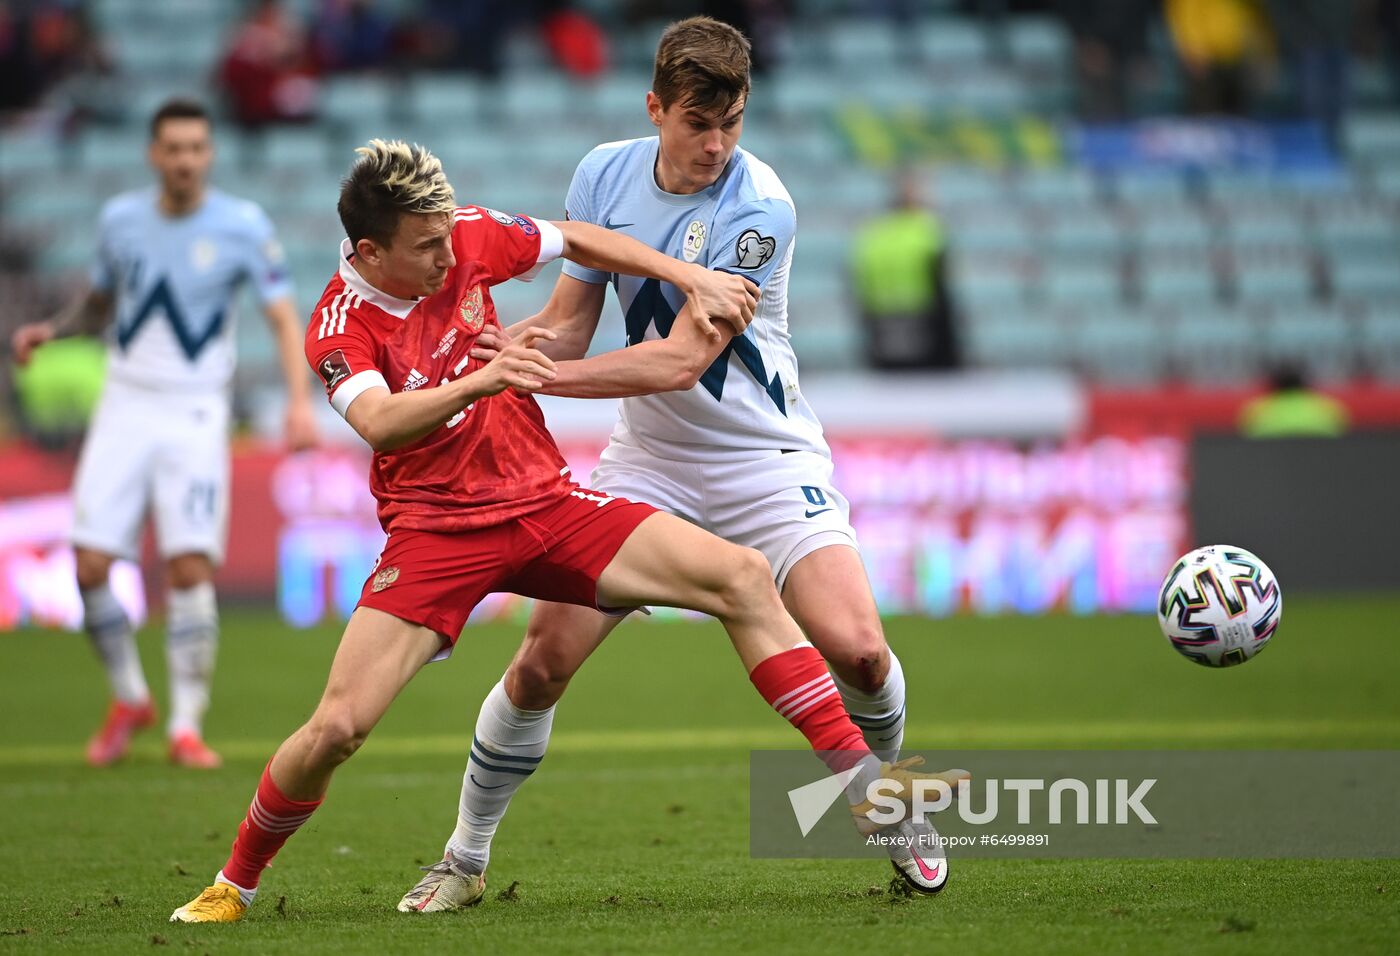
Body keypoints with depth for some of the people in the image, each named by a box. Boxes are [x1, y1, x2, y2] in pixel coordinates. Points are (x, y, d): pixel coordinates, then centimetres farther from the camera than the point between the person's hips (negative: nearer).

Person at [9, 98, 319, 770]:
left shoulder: (242, 227, -5)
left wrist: (300, 400, -20)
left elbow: (283, 317, -6)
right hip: (124, 409, 3)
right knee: (90, 566, -7)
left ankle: (186, 726, -3)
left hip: (194, 416, -3)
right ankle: (129, 699, 16)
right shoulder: (119, 219, 4)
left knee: (191, 568, -13)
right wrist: (50, 330, 1)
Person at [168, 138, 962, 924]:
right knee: (337, 727, -19)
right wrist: (481, 379, -49)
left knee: (742, 578, -10)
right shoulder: (340, 327, -15)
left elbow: (576, 240, 15)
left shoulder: (469, 238, -3)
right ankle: (235, 884, 7)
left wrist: (690, 277, 8)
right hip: (436, 531, -4)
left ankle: (863, 783, -6)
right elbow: (379, 423, -34)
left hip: (544, 500, 5)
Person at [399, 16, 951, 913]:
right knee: (543, 659, -7)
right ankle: (465, 859, 12)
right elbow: (568, 326, 4)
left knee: (856, 649, -20)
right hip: (647, 460, 3)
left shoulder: (760, 208, -20)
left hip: (763, 457, -3)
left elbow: (683, 359, -25)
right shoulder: (604, 174, -4)